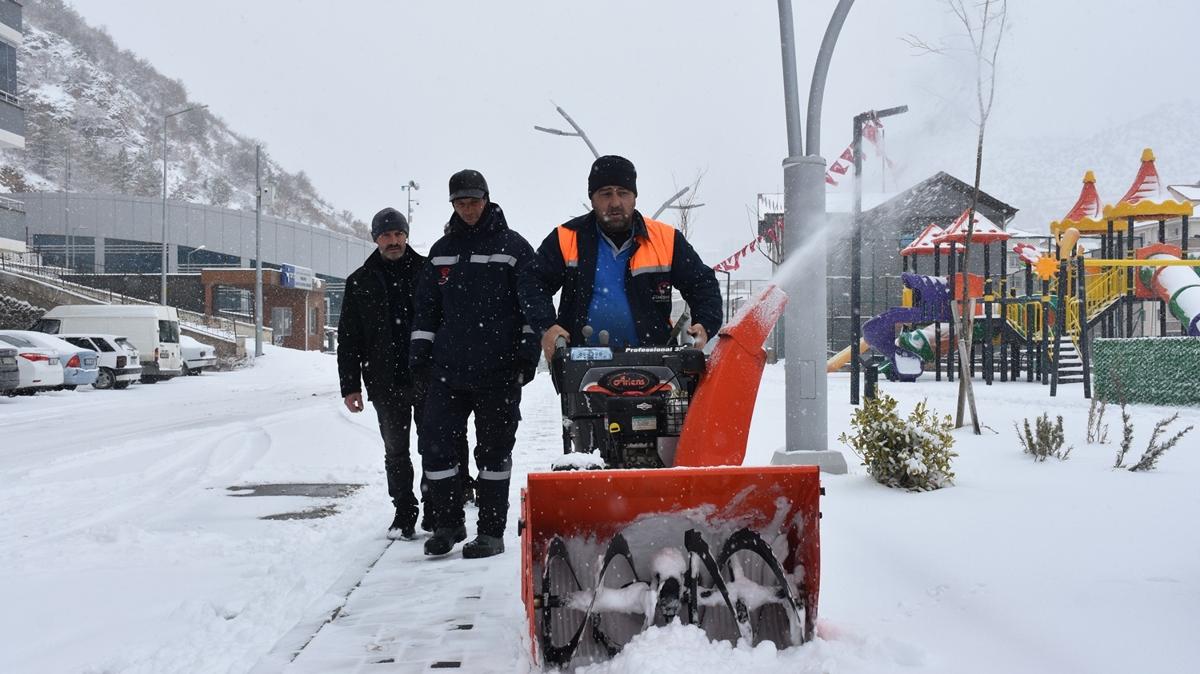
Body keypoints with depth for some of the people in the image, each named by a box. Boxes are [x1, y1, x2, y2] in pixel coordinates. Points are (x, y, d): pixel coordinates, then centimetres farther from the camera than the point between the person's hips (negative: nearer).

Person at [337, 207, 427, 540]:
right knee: (396, 451, 7)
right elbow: (348, 339, 8)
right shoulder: (360, 282, 8)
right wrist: (350, 385, 2)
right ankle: (404, 514, 18)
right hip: (386, 384, 1)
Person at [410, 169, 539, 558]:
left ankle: (491, 531, 13)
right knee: (435, 444, -1)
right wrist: (420, 350, 11)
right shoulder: (442, 251, 15)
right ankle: (448, 522, 15)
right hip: (448, 369, 4)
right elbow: (426, 305, 19)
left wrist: (528, 351, -7)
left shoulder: (513, 248, 2)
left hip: (498, 371, -4)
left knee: (494, 450, 4)